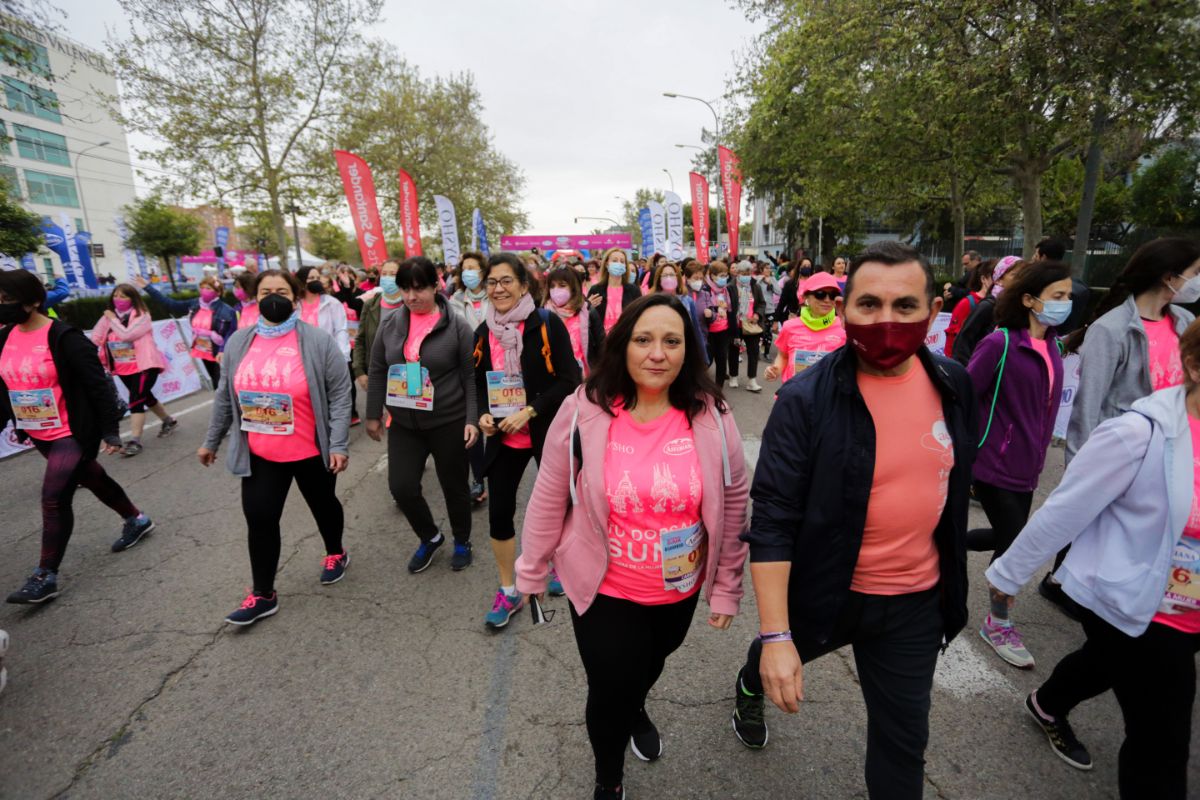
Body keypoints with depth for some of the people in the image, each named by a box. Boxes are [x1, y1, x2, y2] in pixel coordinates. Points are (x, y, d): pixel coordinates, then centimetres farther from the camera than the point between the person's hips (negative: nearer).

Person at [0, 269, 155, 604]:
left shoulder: (64, 338, -18)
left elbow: (99, 385, -18)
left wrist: (111, 431, -18)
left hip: (73, 434, -8)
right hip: (39, 435, 8)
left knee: (54, 498, -8)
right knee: (91, 479, 22)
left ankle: (45, 576, 3)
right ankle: (136, 520, 41)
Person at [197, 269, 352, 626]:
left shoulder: (318, 341, -12)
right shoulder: (239, 342, 2)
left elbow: (340, 394, -13)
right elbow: (225, 397, 12)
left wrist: (339, 445, -17)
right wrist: (211, 441, 16)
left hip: (311, 452, -3)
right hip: (260, 455, 4)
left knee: (323, 505, 17)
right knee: (259, 518, 5)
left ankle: (336, 554, 43)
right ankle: (263, 595, 20)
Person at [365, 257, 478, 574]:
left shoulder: (456, 327, -9)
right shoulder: (390, 325, 3)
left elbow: (472, 378, -8)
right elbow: (377, 373, 9)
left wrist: (472, 419, -13)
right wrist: (374, 415, 8)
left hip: (448, 422, -3)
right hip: (404, 423, 4)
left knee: (454, 486, 9)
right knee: (401, 486, 1)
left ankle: (462, 542, 34)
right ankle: (430, 537, 28)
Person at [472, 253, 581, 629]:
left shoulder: (547, 324, -12)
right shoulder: (483, 332, 4)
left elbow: (569, 380, -14)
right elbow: (480, 383, 14)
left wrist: (529, 411, -21)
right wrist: (483, 414, -5)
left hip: (548, 433, -4)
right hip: (503, 437, 4)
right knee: (499, 512, 5)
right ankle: (508, 591, 25)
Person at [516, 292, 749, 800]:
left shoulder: (711, 417, -16)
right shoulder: (582, 412, -20)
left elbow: (733, 508, -6)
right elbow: (549, 501, -9)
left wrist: (726, 588, -1)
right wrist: (532, 574, 0)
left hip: (680, 591, 3)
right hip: (603, 590, -2)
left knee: (649, 664, 29)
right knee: (609, 692, 11)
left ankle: (637, 711, 67)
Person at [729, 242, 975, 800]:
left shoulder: (954, 385, -6)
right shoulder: (806, 399, -23)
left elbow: (954, 482, 11)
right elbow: (772, 522, -24)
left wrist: (952, 578, 19)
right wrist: (774, 635, -26)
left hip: (916, 599, 3)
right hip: (822, 590, -2)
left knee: (904, 737, 18)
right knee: (775, 663, 27)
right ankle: (751, 688, 64)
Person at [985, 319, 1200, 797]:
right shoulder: (1140, 433, -25)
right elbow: (1064, 510, -19)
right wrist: (1007, 573, -11)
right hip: (1129, 606, -6)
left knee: (1106, 665, 31)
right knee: (1161, 740, 4)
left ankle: (1047, 706, 60)